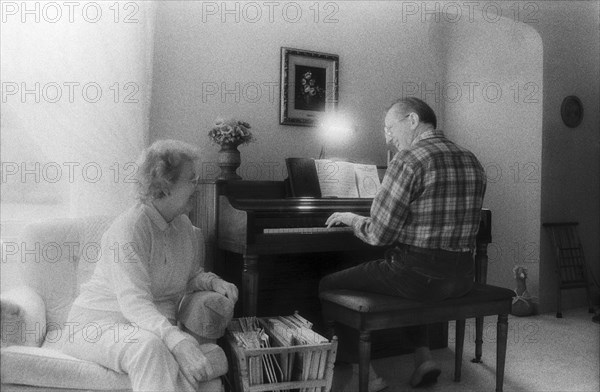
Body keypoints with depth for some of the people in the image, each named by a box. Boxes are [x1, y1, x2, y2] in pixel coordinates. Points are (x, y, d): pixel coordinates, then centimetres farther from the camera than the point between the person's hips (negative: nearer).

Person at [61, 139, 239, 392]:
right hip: (99, 323, -5)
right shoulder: (128, 229, -20)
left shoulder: (184, 226, 6)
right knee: (149, 345, -38)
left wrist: (211, 281, -4)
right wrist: (177, 340, -43)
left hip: (159, 325, 5)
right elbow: (134, 303, -28)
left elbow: (189, 276, 20)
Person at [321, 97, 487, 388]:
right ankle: (423, 357, 24)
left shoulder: (409, 160, -15)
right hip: (462, 278, 8)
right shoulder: (472, 162, 9)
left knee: (327, 286, 10)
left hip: (418, 276, -8)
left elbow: (378, 235, -16)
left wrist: (351, 218, 4)